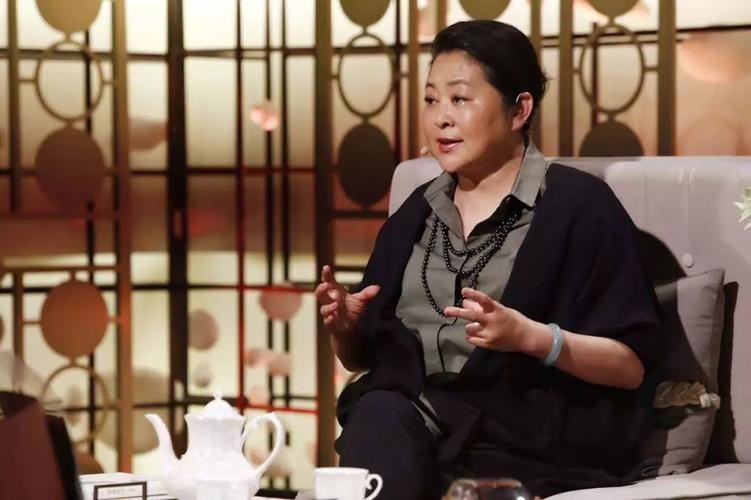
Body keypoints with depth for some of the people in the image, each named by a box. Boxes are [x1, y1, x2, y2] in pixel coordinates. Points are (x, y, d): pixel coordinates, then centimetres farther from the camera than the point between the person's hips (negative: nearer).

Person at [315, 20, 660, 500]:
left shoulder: (579, 205, 1)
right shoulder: (416, 214, 19)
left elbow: (632, 365, -5)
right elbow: (364, 357, 24)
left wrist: (530, 336, -21)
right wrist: (345, 329, 0)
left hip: (525, 428, -5)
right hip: (410, 410, 5)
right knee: (377, 416, -32)